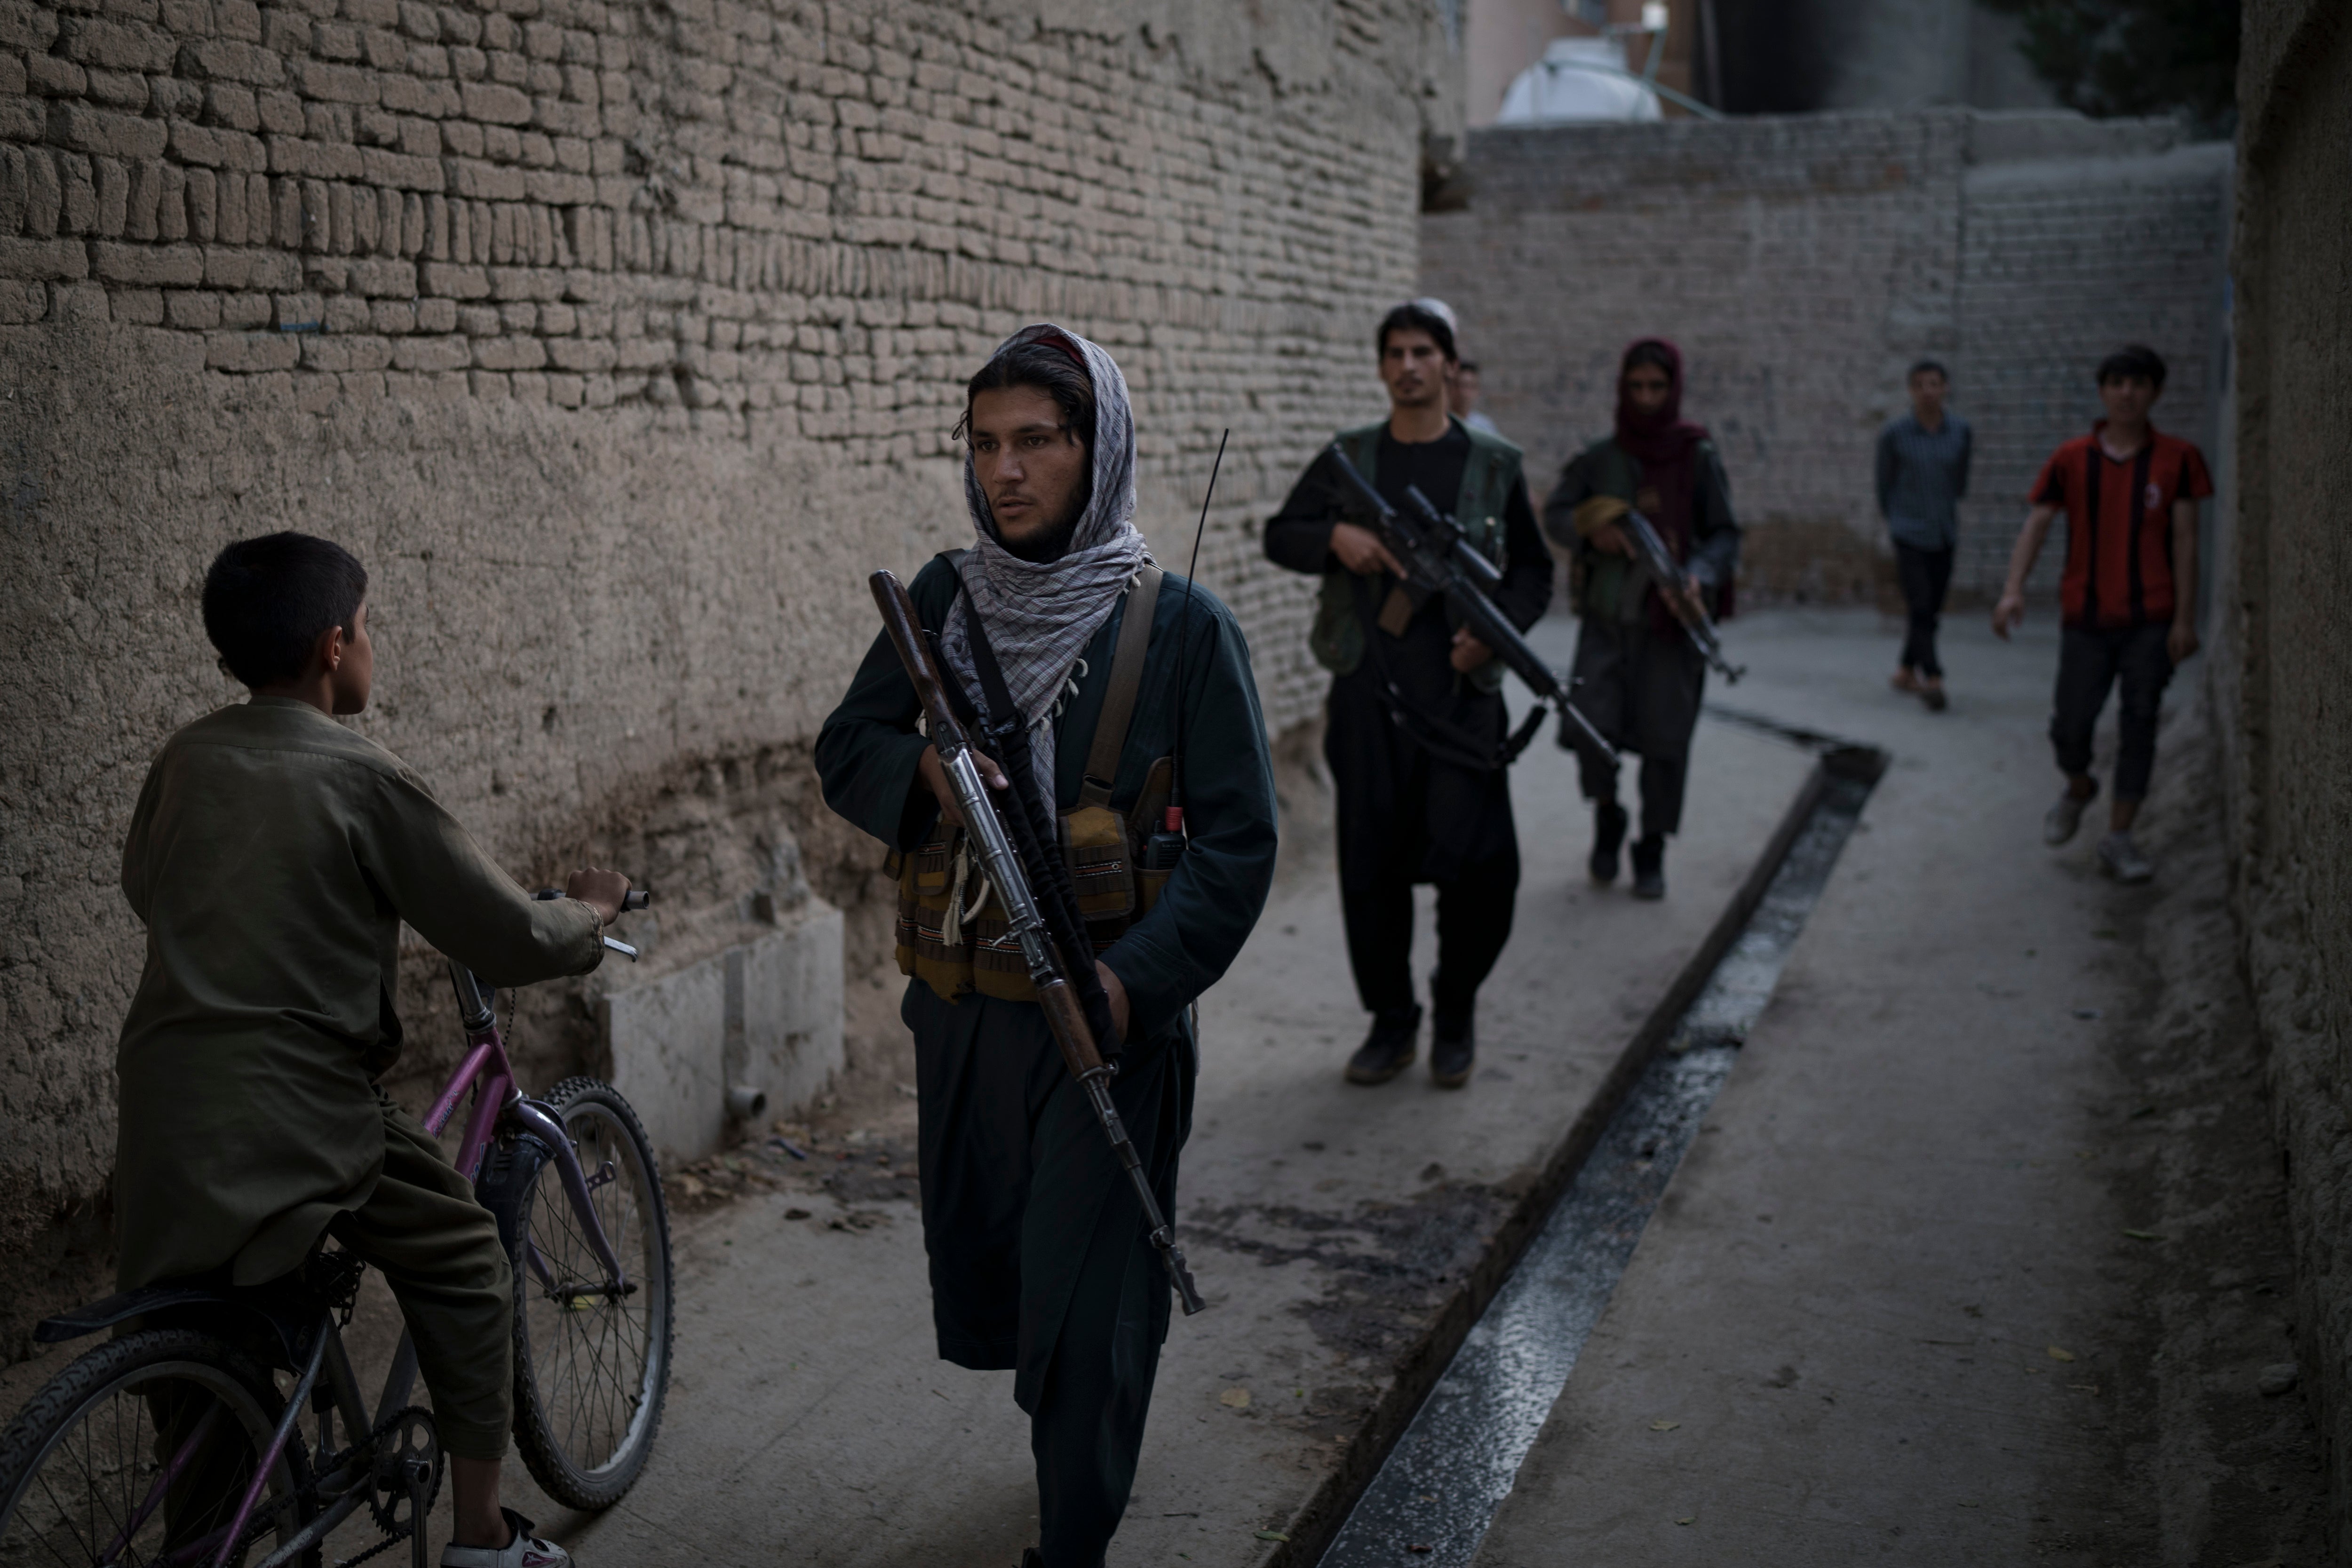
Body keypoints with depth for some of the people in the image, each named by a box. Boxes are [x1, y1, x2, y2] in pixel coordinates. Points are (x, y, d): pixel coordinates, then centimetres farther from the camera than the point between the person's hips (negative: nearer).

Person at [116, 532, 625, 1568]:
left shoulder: (184, 763, 10)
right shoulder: (362, 779, -9)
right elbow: (514, 942, -7)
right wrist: (592, 909, 14)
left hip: (162, 1113, 6)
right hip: (296, 1109, -6)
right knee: (462, 1265, 13)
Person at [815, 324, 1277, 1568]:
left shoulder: (1180, 624, -9)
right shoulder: (942, 599, 4)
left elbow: (1237, 840, -10)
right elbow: (844, 752, 9)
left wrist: (1137, 978, -22)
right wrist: (921, 773, -14)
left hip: (1105, 1014, -5)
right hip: (958, 1008, 5)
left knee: (1083, 1302, 0)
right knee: (979, 1274, 20)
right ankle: (1070, 1423, 48)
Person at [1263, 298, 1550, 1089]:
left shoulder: (1492, 463, 7)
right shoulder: (1349, 458, 10)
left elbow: (1534, 571, 9)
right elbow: (1280, 535, 13)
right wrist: (1336, 538, -8)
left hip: (1458, 690, -2)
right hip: (1367, 689, 2)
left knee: (1477, 863, -8)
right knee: (1372, 861, 4)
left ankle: (1456, 1011, 15)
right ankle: (1391, 1022, 19)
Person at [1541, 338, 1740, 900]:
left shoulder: (1699, 458, -2)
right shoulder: (1599, 457, 3)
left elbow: (1724, 534, 0)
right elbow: (1555, 512, 9)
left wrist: (1701, 577, -19)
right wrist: (1592, 529, -12)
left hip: (1671, 622, -1)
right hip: (1606, 619, 1)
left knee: (1665, 739, 0)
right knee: (1589, 727, -10)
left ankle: (1652, 852, 18)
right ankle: (1607, 814, 20)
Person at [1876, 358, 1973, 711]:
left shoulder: (1961, 432, 0)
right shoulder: (1894, 433, -9)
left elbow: (1960, 483, 14)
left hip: (1944, 534, 4)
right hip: (1910, 536, -4)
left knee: (1932, 610, 9)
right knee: (1921, 609, -11)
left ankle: (1906, 672, 25)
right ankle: (1933, 681, -10)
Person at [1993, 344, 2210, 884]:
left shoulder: (2176, 459, 0)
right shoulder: (2071, 459, 2)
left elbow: (2184, 540, -1)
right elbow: (2037, 524, 0)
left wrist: (2185, 618, -5)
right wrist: (2014, 589, -15)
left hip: (2150, 621, -1)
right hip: (2086, 617, 1)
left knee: (2139, 725, 0)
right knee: (2070, 725, 2)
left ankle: (2119, 838, 8)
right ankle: (2078, 789, 35)